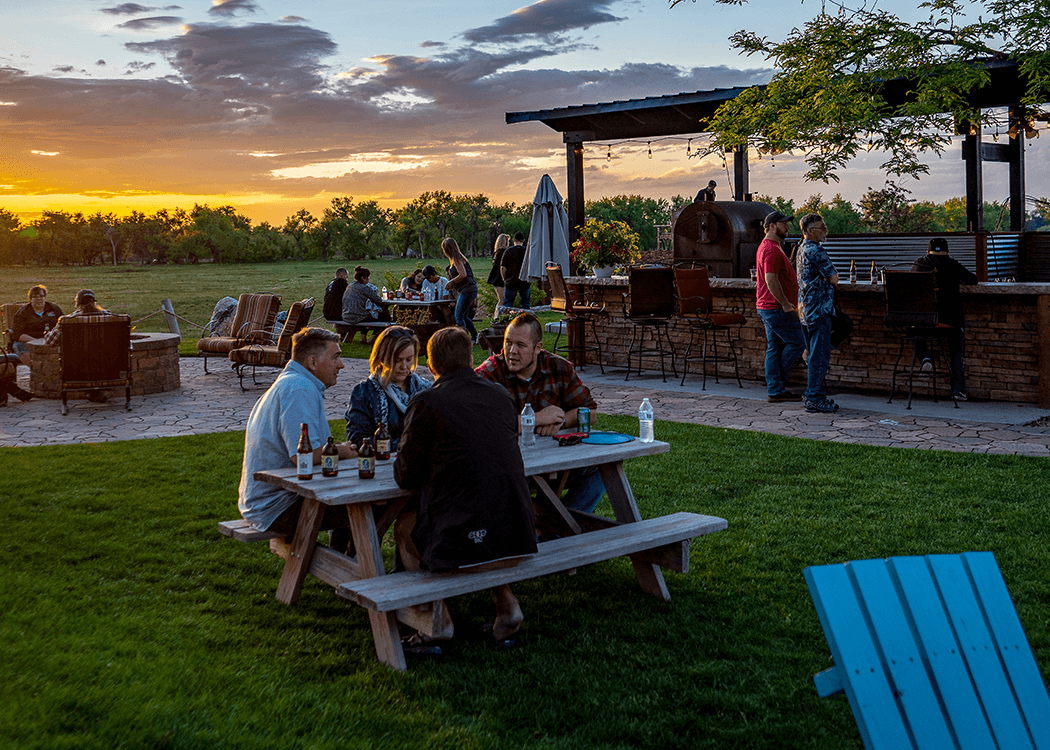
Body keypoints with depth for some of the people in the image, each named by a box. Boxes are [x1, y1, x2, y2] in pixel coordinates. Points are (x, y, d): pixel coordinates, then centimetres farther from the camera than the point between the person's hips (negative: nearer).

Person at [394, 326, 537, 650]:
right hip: (519, 535, 5)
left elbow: (406, 477, 1)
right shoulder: (500, 396, 9)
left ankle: (438, 617, 15)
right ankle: (505, 601, 22)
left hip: (463, 540, -5)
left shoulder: (426, 402, -6)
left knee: (404, 525, 24)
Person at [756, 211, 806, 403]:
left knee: (775, 349, 10)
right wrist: (786, 304, -22)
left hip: (767, 307, 11)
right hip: (776, 308, -11)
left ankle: (775, 390, 12)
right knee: (796, 343, -3)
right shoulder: (772, 249, -16)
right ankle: (778, 385, 2)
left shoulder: (767, 246, 19)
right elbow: (771, 280, -25)